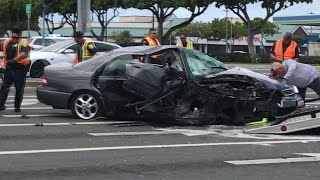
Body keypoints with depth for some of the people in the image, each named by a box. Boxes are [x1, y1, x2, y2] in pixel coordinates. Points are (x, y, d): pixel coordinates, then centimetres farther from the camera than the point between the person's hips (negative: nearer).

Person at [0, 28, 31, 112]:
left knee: (19, 89, 1)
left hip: (20, 69, -4)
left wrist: (14, 60, -36)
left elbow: (24, 54, -23)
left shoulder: (23, 43, -6)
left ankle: (17, 106, 12)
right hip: (9, 69, 4)